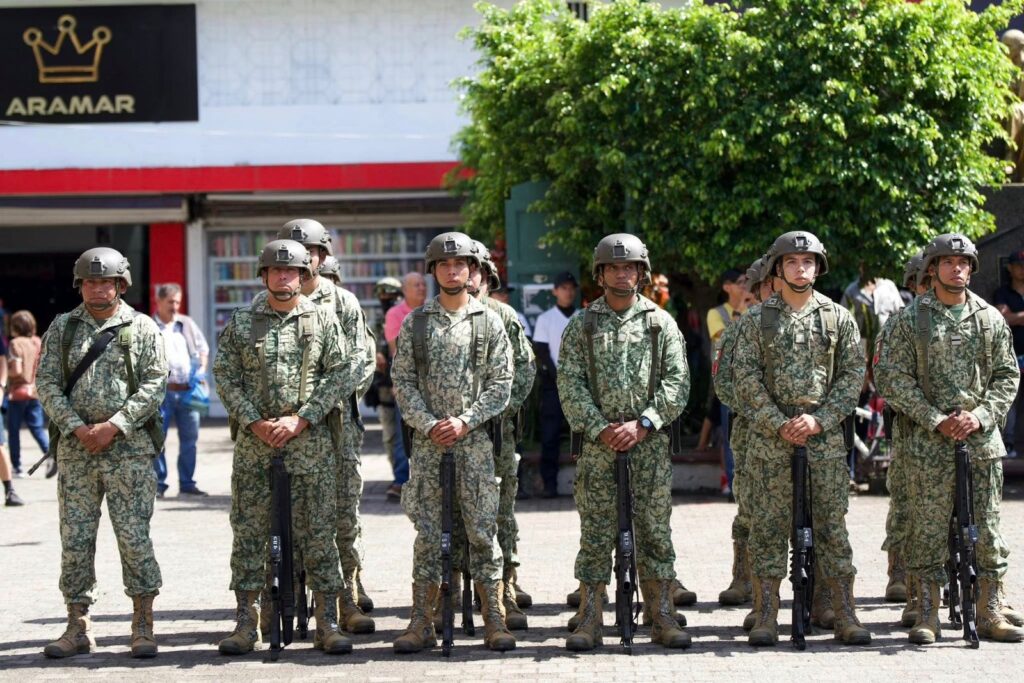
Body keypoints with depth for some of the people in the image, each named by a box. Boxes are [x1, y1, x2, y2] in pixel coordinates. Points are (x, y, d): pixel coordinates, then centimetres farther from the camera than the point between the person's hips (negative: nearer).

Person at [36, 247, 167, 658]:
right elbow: (47, 384, 4)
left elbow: (153, 386, -3)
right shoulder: (62, 328, 10)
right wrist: (77, 428, -9)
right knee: (75, 539, 3)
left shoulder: (143, 329, 4)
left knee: (134, 536, -5)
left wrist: (113, 427, -13)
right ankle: (78, 628, 11)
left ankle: (143, 627, 2)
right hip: (75, 449, 3)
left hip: (129, 446, -2)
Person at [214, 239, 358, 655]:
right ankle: (246, 623, 9)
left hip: (310, 441, -1)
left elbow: (342, 373, -1)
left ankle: (327, 623, 4)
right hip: (253, 442, 1)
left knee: (318, 533, 0)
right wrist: (253, 422, -9)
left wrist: (300, 420, -10)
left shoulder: (323, 320, 5)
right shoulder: (241, 322, 8)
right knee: (248, 532, 3)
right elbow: (225, 375, 4)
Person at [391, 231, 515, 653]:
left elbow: (501, 385, 1)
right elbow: (402, 382, 3)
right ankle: (422, 623, 6)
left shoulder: (489, 322, 5)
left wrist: (465, 421, -11)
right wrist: (430, 425, -10)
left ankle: (494, 621, 4)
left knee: (482, 530, 0)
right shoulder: (415, 322, 7)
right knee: (427, 533, 2)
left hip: (475, 440, -1)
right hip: (427, 443, 1)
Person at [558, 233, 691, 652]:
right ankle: (589, 621, 5)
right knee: (595, 532, 1)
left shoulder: (661, 323, 7)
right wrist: (600, 428, -11)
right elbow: (570, 385, 0)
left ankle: (661, 617, 7)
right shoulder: (581, 326, 6)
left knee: (655, 528, 2)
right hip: (597, 442, 0)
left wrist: (642, 423, -11)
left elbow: (677, 381, 0)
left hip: (650, 441, 0)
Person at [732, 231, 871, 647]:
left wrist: (819, 419, -8)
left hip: (825, 437, 1)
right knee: (768, 527, 0)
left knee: (832, 526, 2)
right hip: (769, 439, -1)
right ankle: (766, 617, 4)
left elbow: (853, 374, 3)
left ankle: (844, 615, 5)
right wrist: (780, 424, -10)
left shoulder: (838, 318, 7)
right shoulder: (756, 321, 5)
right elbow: (746, 378, -1)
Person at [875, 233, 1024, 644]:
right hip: (929, 442, -3)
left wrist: (980, 414, -7)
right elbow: (893, 378, -4)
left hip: (982, 438, 3)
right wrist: (936, 421, -12)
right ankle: (927, 617, 5)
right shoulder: (911, 319, 1)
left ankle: (990, 614, 12)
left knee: (987, 529, 4)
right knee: (928, 530, -1)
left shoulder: (990, 318, 10)